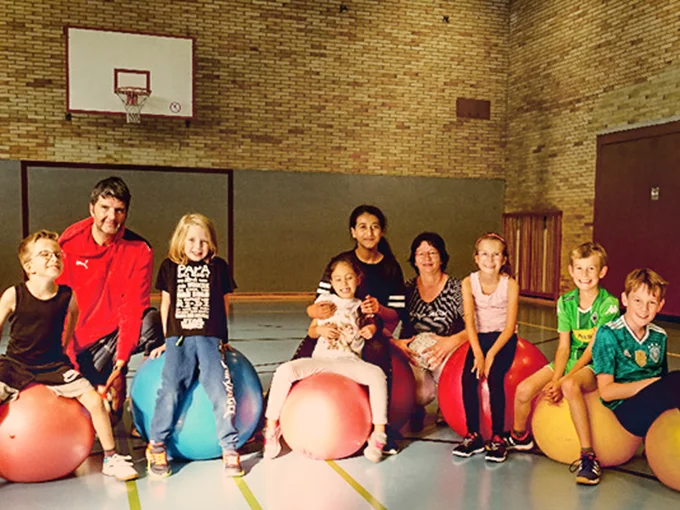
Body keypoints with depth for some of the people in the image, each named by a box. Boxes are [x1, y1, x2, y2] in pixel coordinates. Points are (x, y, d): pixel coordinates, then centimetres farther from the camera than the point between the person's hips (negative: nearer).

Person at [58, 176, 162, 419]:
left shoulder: (139, 250, -9)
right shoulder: (69, 243, -8)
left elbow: (132, 308, -14)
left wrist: (122, 355, -26)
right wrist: (67, 356, -17)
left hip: (111, 333, 0)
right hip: (76, 339, 0)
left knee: (151, 321, -30)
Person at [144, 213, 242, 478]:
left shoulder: (218, 267, 8)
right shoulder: (170, 266, 11)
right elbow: (166, 303, 17)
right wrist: (167, 339, 16)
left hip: (209, 338, 0)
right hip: (178, 338, 1)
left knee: (219, 388, -14)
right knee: (170, 389, -16)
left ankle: (229, 449, -3)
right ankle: (156, 446, 2)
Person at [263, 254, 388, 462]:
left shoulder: (362, 307, 9)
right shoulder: (325, 301, 10)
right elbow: (311, 331, 14)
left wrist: (371, 330, -8)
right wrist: (321, 329, -9)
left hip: (350, 361, -1)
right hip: (321, 359, 1)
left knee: (377, 374, -31)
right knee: (285, 370, -25)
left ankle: (378, 433, -20)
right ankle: (271, 426, -10)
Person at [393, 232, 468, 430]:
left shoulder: (455, 288, -1)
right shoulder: (407, 290, 4)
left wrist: (450, 342, -27)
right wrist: (394, 343, -19)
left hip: (446, 355, 0)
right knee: (420, 394, -27)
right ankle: (417, 411, 15)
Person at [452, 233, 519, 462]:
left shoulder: (510, 284, -10)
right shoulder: (469, 283, -5)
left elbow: (510, 326, -13)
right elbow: (470, 322, -11)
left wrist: (491, 354, -24)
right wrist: (478, 354, -24)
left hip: (503, 338, -2)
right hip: (479, 337, 2)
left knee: (494, 378, -26)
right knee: (468, 377, -21)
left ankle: (497, 438, -13)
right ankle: (473, 435, -8)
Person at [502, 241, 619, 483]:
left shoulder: (609, 304, -12)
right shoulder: (565, 302, 2)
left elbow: (592, 349, -16)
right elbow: (563, 347, -1)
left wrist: (562, 382, -21)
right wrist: (555, 378, -18)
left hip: (596, 365, -5)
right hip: (569, 361, 5)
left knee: (570, 385, -38)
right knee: (524, 390, -13)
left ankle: (588, 455, -30)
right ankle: (519, 436, 17)